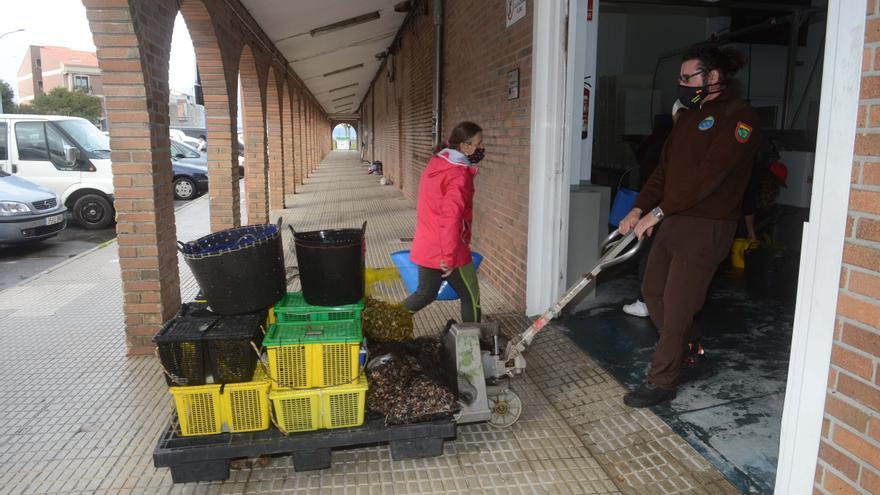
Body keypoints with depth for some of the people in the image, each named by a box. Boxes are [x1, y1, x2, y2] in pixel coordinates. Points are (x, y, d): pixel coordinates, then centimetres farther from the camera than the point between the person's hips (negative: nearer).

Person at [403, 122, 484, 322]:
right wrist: (450, 257, -24)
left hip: (425, 247, 8)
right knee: (471, 297, 11)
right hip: (447, 250, -8)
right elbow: (451, 219, -27)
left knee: (425, 294, 24)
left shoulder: (436, 164, 8)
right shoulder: (458, 175, -19)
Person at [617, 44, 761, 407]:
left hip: (705, 227, -9)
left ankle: (661, 383, 9)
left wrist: (657, 212, -22)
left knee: (676, 307, -5)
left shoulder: (738, 117, -12)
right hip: (672, 221, 9)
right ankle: (694, 358, 31)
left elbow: (708, 175, -21)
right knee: (653, 292, 14)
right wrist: (639, 209, 1)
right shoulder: (690, 115, 16)